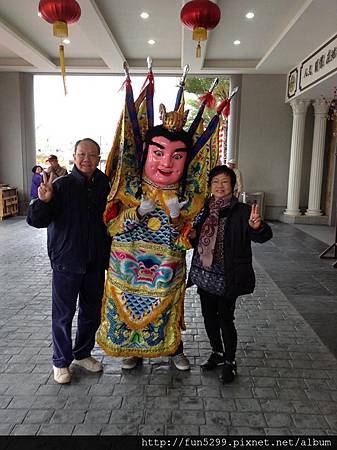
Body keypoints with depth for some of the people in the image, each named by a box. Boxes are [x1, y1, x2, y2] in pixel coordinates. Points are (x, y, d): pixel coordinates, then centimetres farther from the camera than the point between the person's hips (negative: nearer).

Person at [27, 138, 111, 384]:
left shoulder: (104, 186, 1)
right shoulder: (61, 185, -11)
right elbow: (36, 220, -15)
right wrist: (44, 201, -34)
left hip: (96, 263, 5)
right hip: (67, 262, -4)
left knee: (92, 312, 17)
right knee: (63, 314, 8)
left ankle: (83, 353, 38)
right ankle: (61, 362, 29)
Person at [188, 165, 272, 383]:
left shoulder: (242, 211, -11)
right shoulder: (205, 210, 6)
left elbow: (263, 236, -21)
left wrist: (257, 226, -43)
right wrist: (193, 235, -5)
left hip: (227, 277, -5)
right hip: (204, 273, 6)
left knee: (226, 318, 3)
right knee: (209, 315, 16)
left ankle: (230, 361, 25)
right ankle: (217, 352, 39)